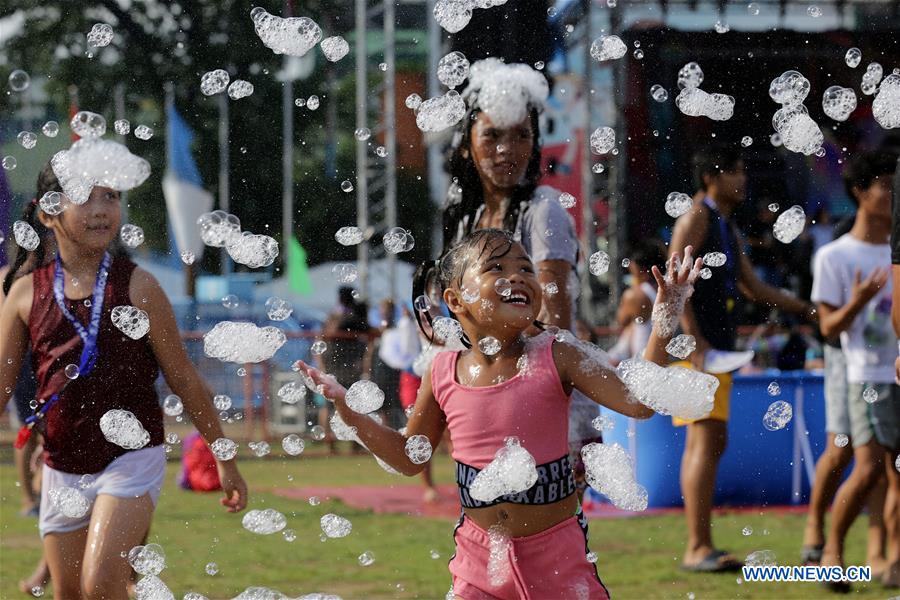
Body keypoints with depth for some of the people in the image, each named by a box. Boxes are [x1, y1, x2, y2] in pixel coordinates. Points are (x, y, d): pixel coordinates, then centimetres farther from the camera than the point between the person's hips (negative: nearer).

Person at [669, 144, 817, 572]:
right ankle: (699, 548, -19)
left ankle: (698, 549, 11)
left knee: (701, 444, 9)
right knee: (709, 440, -16)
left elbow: (753, 288, 28)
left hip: (717, 348, 10)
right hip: (695, 347, -10)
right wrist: (694, 341, -23)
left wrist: (807, 309, 22)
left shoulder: (727, 229, 21)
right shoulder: (696, 218, -7)